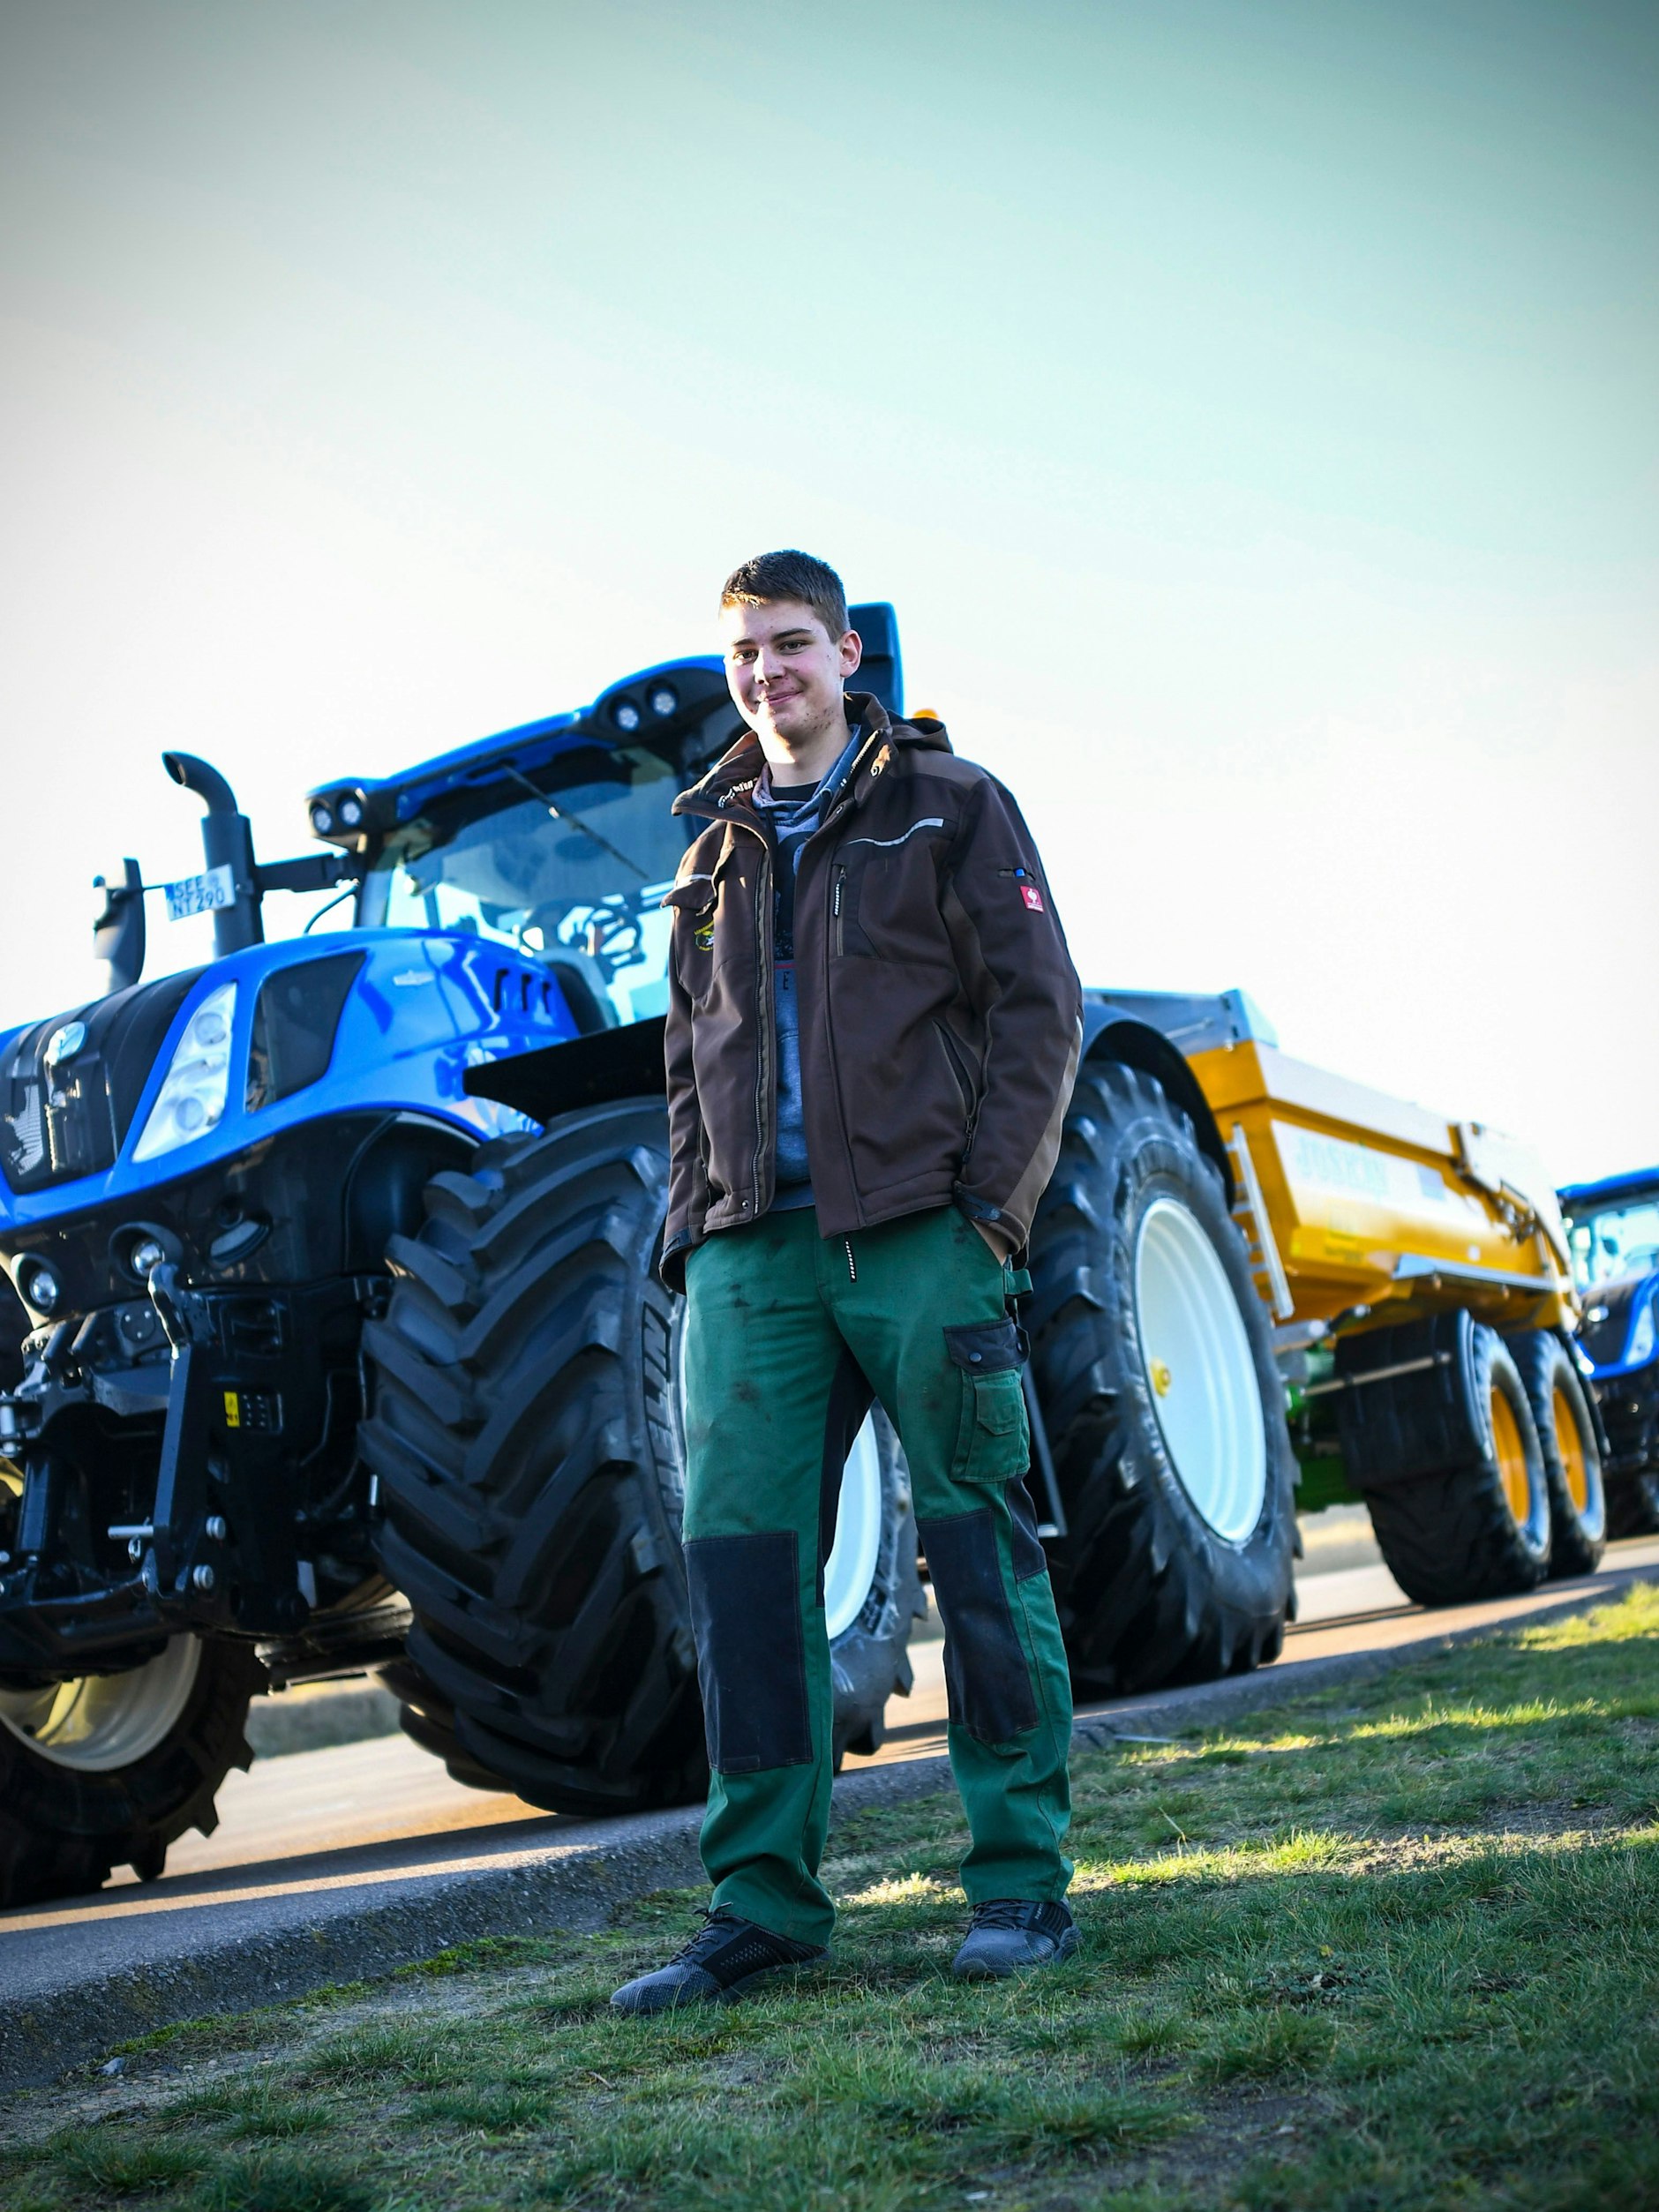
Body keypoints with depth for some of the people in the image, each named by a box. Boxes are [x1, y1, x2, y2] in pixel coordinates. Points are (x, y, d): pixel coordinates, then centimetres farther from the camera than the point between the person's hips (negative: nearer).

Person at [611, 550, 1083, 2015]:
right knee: (740, 1550, -1)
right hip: (754, 1246, 4)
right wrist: (692, 1216, 10)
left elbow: (1040, 1005, 1)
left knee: (979, 1542, -1)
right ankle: (763, 1901, 7)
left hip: (918, 1230, -4)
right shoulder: (716, 850, 22)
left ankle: (1022, 1880, 9)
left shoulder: (949, 806, 8)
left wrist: (992, 1205, -10)